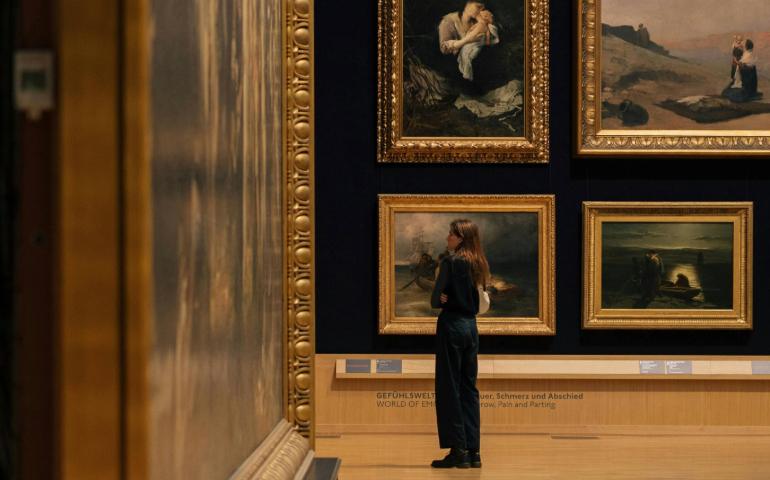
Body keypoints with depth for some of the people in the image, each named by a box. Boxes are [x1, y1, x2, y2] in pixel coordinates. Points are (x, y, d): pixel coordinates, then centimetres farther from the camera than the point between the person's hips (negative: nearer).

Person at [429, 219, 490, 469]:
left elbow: (436, 299, -15)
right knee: (469, 388, 10)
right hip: (471, 326, 7)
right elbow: (477, 302, 11)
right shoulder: (477, 263, 9)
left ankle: (458, 450, -3)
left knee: (449, 389, -2)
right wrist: (459, 303, -1)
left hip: (451, 325, -7)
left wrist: (443, 300, 4)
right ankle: (473, 450, 9)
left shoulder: (450, 262, -13)